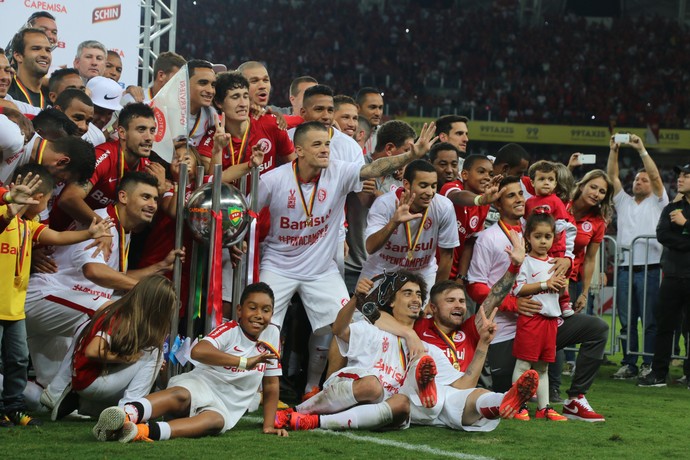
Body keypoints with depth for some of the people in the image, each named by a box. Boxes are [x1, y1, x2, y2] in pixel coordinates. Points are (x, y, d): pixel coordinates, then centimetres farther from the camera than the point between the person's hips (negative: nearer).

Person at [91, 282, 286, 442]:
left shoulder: (272, 334, 7)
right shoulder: (229, 330, -7)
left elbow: (271, 385, 17)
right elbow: (198, 351, -29)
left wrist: (268, 426, 9)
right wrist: (244, 362, -34)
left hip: (223, 407, 3)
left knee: (215, 421, -35)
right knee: (180, 396, -39)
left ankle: (146, 431, -63)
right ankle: (127, 413, -71)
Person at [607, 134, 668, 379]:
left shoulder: (657, 202, 10)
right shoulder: (624, 201, 20)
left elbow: (656, 176, -3)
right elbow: (612, 176, 12)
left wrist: (642, 150, -8)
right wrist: (613, 151, 1)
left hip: (650, 268, -4)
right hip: (625, 267, 4)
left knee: (650, 320, -4)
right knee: (626, 320, 5)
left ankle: (649, 364, -2)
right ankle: (628, 363, 9)